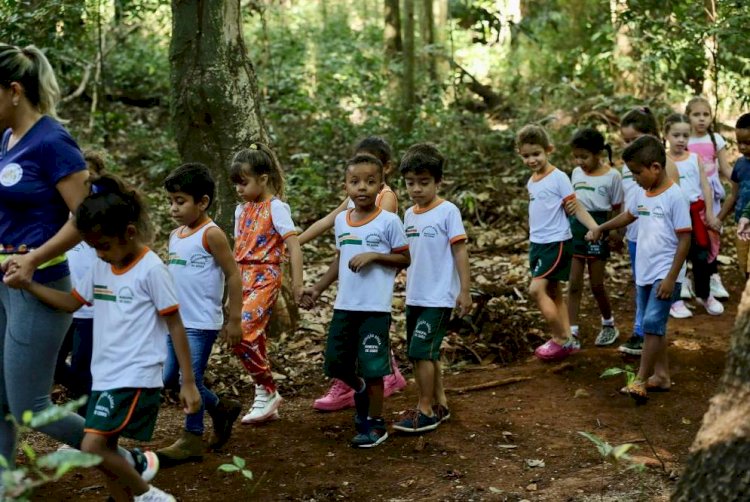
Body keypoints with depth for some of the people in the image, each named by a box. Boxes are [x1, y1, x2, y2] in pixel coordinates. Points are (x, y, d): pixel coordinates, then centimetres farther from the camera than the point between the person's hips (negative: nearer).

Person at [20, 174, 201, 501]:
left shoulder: (150, 269, -13)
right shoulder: (101, 268, 8)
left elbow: (176, 326, -10)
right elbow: (70, 303, 19)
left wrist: (188, 383, -10)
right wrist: (27, 283, 6)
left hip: (136, 379, -8)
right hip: (104, 376, 8)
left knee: (93, 448, -15)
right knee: (105, 449, 9)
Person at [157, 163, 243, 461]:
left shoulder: (211, 235, -12)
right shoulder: (175, 236, 11)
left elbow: (233, 275, -12)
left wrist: (234, 320, -12)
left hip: (202, 324, -8)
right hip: (176, 322, 8)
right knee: (169, 378, 11)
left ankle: (193, 439, 11)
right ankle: (220, 407, 29)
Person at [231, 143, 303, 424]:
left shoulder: (275, 207, -7)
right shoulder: (244, 210, 15)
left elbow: (293, 244, -12)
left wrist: (297, 283, -17)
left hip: (264, 279, -8)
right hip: (244, 279, 8)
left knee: (241, 334, -20)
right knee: (253, 339, 7)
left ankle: (268, 392, -5)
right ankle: (265, 401, 16)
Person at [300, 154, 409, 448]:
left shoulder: (388, 221, -9)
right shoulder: (341, 220, 7)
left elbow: (404, 258, -5)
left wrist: (374, 256, -18)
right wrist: (317, 289, 12)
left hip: (375, 308, -5)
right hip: (344, 305, 5)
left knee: (372, 368, 0)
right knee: (335, 362, 9)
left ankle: (375, 424, 15)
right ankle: (360, 390, 39)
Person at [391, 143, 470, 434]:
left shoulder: (448, 211, -9)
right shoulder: (409, 214, 9)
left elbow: (459, 251, -10)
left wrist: (465, 291, -12)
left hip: (439, 298, -7)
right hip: (415, 297, 7)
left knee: (421, 351, -10)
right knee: (427, 353, 12)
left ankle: (425, 411, -1)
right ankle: (439, 404, 24)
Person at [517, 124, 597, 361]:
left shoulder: (558, 177, -13)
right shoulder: (531, 182, 9)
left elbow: (575, 207, -14)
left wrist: (597, 229, -24)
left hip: (557, 242, -8)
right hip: (537, 243, 8)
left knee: (536, 289, -15)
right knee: (553, 292, 12)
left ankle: (561, 339, -4)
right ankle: (567, 338, 20)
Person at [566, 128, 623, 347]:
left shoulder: (612, 176, -8)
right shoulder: (576, 173, 6)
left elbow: (617, 209, -3)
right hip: (575, 228, 4)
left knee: (596, 284, 5)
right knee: (574, 283, 2)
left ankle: (608, 324, 28)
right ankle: (572, 332, 6)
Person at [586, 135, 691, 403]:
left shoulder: (675, 196, -15)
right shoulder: (643, 194, 7)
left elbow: (684, 239, -16)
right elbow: (628, 215, 29)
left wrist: (671, 278, -18)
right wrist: (601, 228, 24)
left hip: (665, 275, -8)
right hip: (644, 273, 8)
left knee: (652, 323, -14)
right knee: (654, 326, 12)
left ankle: (640, 381, -12)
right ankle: (661, 375, 22)